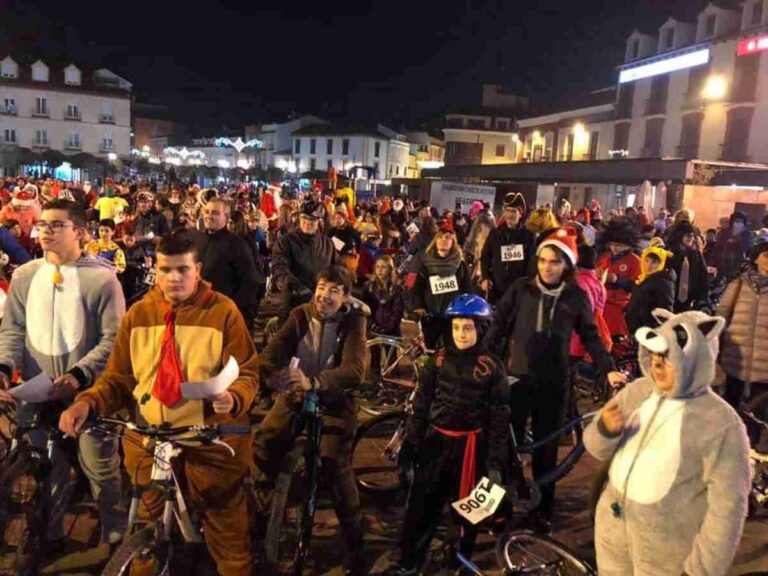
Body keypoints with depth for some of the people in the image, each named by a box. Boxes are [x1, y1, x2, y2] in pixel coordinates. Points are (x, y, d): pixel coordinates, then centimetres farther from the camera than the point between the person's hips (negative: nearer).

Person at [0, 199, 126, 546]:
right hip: (37, 394, 4)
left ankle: (116, 537, 29)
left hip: (88, 393, -4)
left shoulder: (102, 277, -10)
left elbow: (113, 339, -12)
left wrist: (78, 375, -22)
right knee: (47, 470, 20)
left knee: (101, 469, 8)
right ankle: (49, 536, 41)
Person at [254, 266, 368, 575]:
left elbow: (354, 370, -27)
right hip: (295, 395, 3)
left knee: (336, 466, -18)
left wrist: (313, 381, -44)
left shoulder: (353, 321, -12)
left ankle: (356, 551, 1)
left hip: (334, 401, -3)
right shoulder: (300, 315, -3)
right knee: (263, 446, -13)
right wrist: (272, 375, -41)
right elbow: (272, 351, -16)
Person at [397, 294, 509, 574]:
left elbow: (500, 416, -4)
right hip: (437, 440, 2)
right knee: (421, 506, 5)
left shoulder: (492, 366, -6)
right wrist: (410, 444, 0)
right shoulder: (438, 360, 0)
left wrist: (496, 462, -7)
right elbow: (421, 405, 3)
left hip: (472, 444, -1)